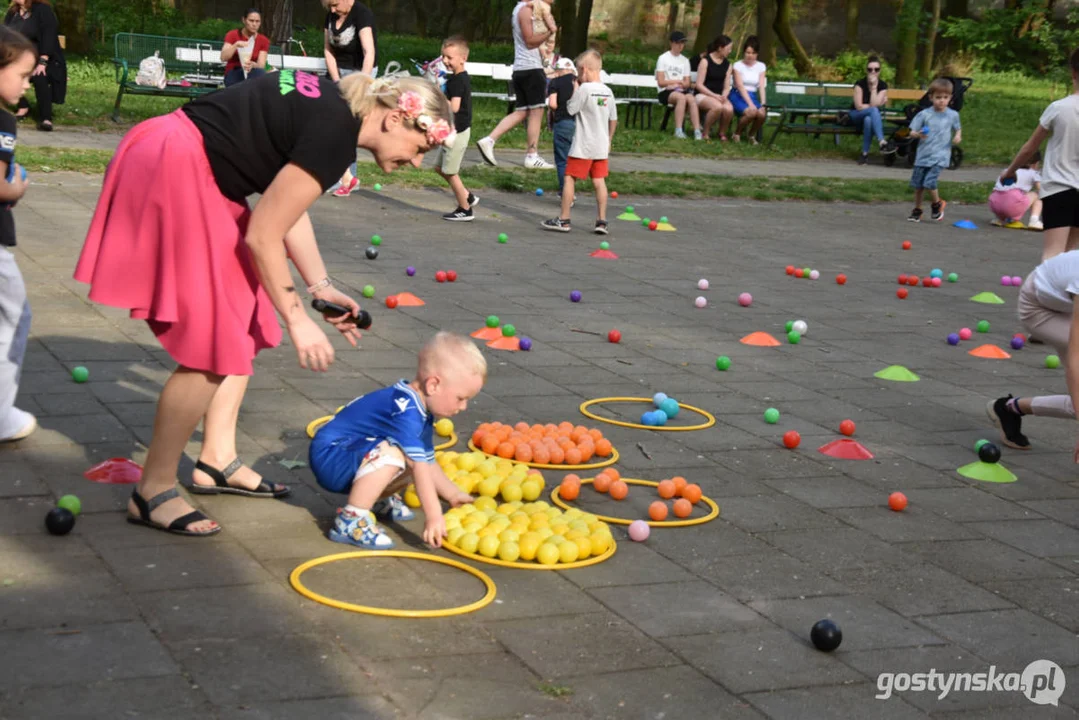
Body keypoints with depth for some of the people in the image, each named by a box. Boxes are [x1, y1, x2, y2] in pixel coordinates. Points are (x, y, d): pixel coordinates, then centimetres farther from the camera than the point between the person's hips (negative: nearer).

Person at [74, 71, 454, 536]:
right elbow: (262, 236, -17)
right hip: (173, 178, -11)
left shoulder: (332, 106, 9)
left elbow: (287, 206, 17)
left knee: (244, 321, 15)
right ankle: (153, 492, 1)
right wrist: (297, 319, -8)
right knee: (214, 346, -8)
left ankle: (217, 461, 23)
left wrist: (320, 286, 15)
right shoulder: (335, 132, -19)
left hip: (192, 173, 11)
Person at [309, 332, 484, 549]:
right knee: (390, 453, -33)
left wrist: (452, 494, 15)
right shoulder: (405, 410, -27)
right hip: (329, 456, -10)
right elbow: (419, 466, -30)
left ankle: (377, 499, 20)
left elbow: (428, 462, 17)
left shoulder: (422, 413, 6)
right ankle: (350, 521, -26)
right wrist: (433, 515, -30)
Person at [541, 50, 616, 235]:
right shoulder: (608, 91, 7)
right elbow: (613, 119, 13)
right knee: (599, 181, 8)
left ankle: (563, 220, 2)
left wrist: (574, 91, 2)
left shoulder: (584, 89, -14)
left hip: (583, 147, -6)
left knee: (569, 179, 1)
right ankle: (602, 221, 6)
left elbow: (570, 109, -8)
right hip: (601, 146, 6)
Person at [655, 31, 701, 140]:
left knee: (690, 98, -32)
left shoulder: (685, 60, 18)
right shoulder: (663, 58, 5)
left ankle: (697, 131, -42)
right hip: (666, 93, -3)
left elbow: (687, 83, 11)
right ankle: (678, 130, -40)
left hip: (681, 91, 3)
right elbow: (660, 82, -3)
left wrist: (675, 85, -9)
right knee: (681, 97, -36)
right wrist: (678, 81, -5)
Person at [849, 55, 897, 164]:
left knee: (868, 120, -39)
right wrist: (879, 104, -12)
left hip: (872, 117, 1)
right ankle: (882, 143, -49)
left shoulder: (883, 85, -5)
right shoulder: (860, 84, -11)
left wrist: (874, 87, -22)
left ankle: (865, 153, -31)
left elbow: (874, 104, -18)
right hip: (857, 116, -1)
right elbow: (859, 106, -16)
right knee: (873, 110, -36)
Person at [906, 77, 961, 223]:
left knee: (929, 182, -16)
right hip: (923, 155, 2)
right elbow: (912, 132, -1)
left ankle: (937, 204, 12)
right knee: (918, 184, 7)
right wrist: (918, 134, -24)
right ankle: (917, 210, 26)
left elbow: (958, 128, 18)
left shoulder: (953, 115, 1)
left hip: (940, 156, -2)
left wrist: (958, 136, -3)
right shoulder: (924, 114, -3)